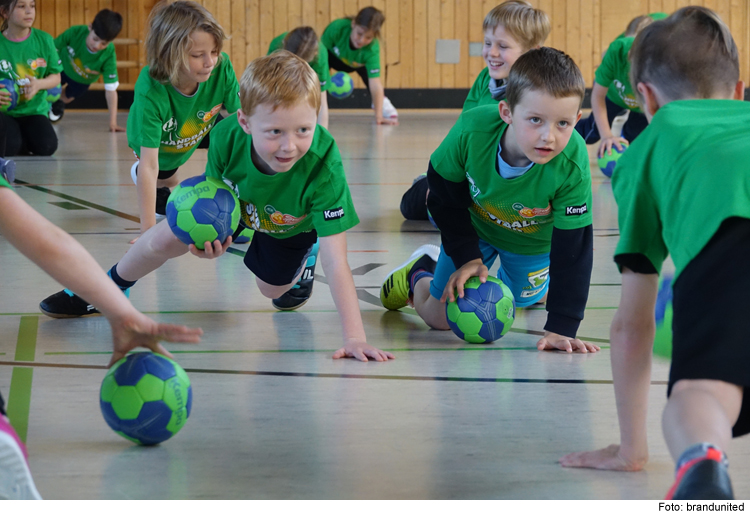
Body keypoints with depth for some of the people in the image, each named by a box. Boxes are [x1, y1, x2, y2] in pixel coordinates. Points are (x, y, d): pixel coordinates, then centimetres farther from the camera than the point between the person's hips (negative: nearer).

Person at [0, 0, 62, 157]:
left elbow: (55, 77, 6)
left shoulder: (44, 40, -1)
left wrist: (39, 84, -17)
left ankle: (24, 141, 11)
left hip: (34, 110, 2)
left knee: (47, 147, -24)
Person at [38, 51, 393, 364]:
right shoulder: (228, 136, -41)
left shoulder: (323, 166, -48)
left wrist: (354, 337, -55)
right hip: (234, 200, 2)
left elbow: (336, 262, -48)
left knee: (273, 289, 12)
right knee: (162, 242, 1)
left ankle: (304, 258, 45)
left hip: (292, 225, -1)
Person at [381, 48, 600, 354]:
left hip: (532, 239, 0)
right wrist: (466, 257, -18)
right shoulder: (472, 130, -39)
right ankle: (420, 272, 39)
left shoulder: (572, 166, -40)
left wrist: (561, 327, -33)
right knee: (438, 316, 6)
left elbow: (573, 248, -32)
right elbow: (445, 196, -17)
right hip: (474, 225, 0)